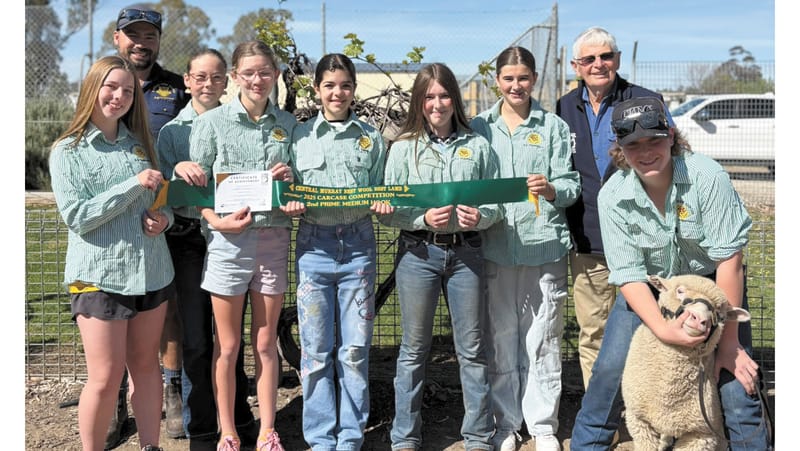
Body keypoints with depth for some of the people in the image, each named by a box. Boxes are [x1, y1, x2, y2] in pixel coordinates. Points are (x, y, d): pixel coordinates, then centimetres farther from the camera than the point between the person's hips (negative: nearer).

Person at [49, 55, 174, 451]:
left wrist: (164, 217, -5)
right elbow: (77, 217, -14)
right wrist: (134, 185, -17)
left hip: (151, 270, 5)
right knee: (105, 378, -2)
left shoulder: (140, 143, 9)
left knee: (146, 366, 13)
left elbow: (161, 199, 18)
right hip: (99, 276, -4)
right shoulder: (68, 151, -4)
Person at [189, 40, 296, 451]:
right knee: (228, 346, 6)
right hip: (228, 241, -2)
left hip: (274, 239, 2)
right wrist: (217, 220, -17)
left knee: (266, 343, 10)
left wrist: (289, 180, -6)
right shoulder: (212, 122, -1)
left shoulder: (287, 124, 8)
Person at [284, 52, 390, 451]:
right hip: (314, 245, 0)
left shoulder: (370, 137, 8)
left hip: (358, 245, 1)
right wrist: (292, 205, -11)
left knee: (355, 347, 4)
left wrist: (381, 205, -9)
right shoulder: (300, 135, 6)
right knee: (316, 348, 3)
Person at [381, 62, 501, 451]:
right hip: (417, 253, -1)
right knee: (414, 349, 7)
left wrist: (480, 217, -15)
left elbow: (496, 203, 6)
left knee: (472, 349, 7)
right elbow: (387, 211, -1)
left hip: (465, 252, 1)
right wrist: (424, 218, -17)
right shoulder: (404, 148, 3)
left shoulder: (477, 146, 6)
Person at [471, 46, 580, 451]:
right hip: (496, 247, 1)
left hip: (544, 246, -1)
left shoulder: (554, 127, 5)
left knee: (542, 339, 3)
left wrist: (551, 190, -19)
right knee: (500, 339, 5)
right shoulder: (480, 127, 9)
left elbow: (571, 185, 1)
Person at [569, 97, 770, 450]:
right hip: (648, 291, 1)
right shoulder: (613, 196, -19)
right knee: (610, 371, -8)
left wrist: (729, 342, -20)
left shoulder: (707, 176, -25)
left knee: (736, 383, -11)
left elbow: (728, 258, -22)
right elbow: (628, 274, -18)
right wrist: (662, 329, -34)